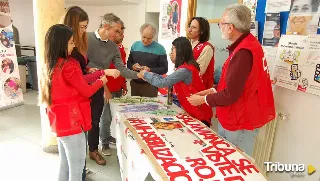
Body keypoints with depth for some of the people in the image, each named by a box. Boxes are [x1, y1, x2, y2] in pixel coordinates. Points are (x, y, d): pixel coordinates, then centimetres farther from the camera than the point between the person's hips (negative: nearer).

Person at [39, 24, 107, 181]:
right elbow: (87, 91, -12)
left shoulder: (49, 65, 6)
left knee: (64, 164, 23)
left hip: (58, 122, 9)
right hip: (72, 122, -9)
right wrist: (101, 81, 6)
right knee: (76, 167, 7)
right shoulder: (69, 65, -21)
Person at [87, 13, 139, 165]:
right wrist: (105, 72, -22)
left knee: (95, 121, 16)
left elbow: (122, 69, -4)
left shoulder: (113, 47, 0)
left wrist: (139, 75, -17)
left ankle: (93, 150, 34)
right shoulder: (86, 38, -13)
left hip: (98, 87, 4)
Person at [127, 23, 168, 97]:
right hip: (135, 83, 4)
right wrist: (133, 66, -9)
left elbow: (164, 69, -6)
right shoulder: (135, 45, 8)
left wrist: (150, 70, -19)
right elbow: (129, 63, 14)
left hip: (150, 85, -3)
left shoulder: (160, 49, -5)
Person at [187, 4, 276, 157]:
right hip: (234, 119, 10)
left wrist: (203, 99, -10)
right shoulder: (247, 44, 8)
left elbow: (230, 95, -25)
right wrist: (213, 91, 6)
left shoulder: (243, 53, -26)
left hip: (239, 124, -10)